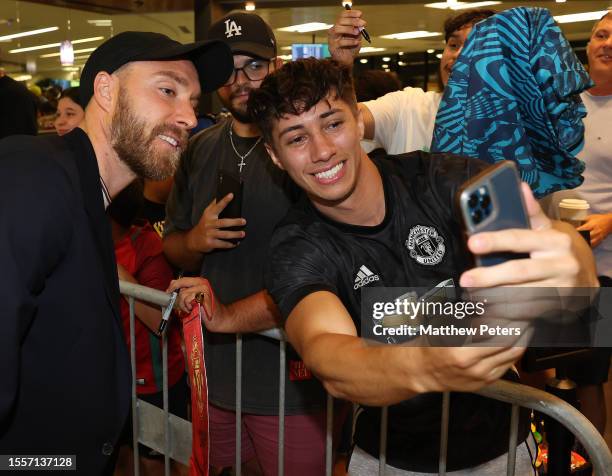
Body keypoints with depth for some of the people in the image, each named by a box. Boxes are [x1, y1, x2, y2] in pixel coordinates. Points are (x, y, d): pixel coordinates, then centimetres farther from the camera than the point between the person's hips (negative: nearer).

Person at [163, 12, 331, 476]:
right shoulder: (200, 151, 7)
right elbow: (172, 247, 14)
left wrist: (231, 316, -22)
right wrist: (196, 241, -9)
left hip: (292, 376, -5)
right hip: (213, 372, 5)